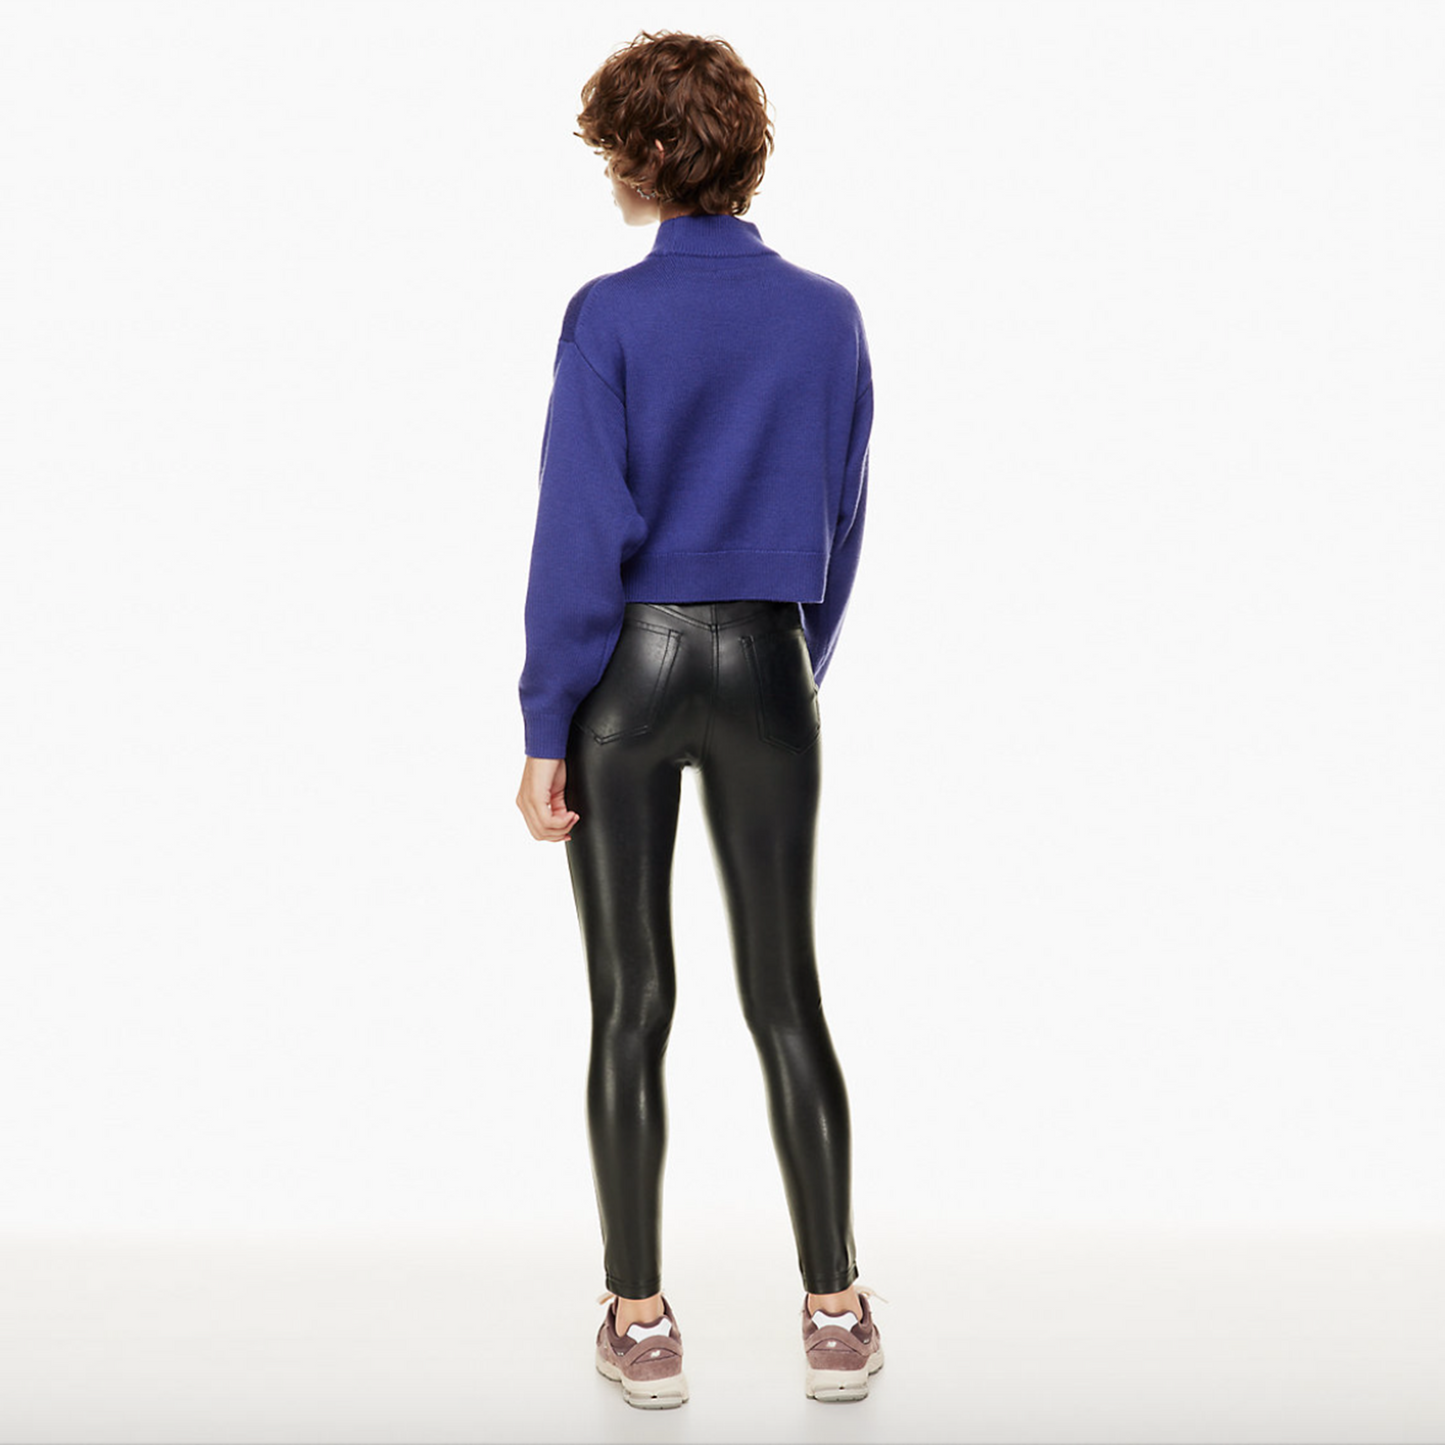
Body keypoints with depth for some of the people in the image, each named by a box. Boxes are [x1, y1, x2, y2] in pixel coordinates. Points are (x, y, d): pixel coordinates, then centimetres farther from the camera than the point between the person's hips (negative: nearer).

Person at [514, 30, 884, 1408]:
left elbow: (581, 534, -12)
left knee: (632, 1001, 6)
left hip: (625, 672, -3)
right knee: (785, 994, 10)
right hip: (768, 673, 3)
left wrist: (545, 732, -7)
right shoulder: (828, 315, 3)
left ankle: (641, 1322, 14)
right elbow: (839, 526, 8)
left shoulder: (608, 316, -9)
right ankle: (833, 1316, 16)